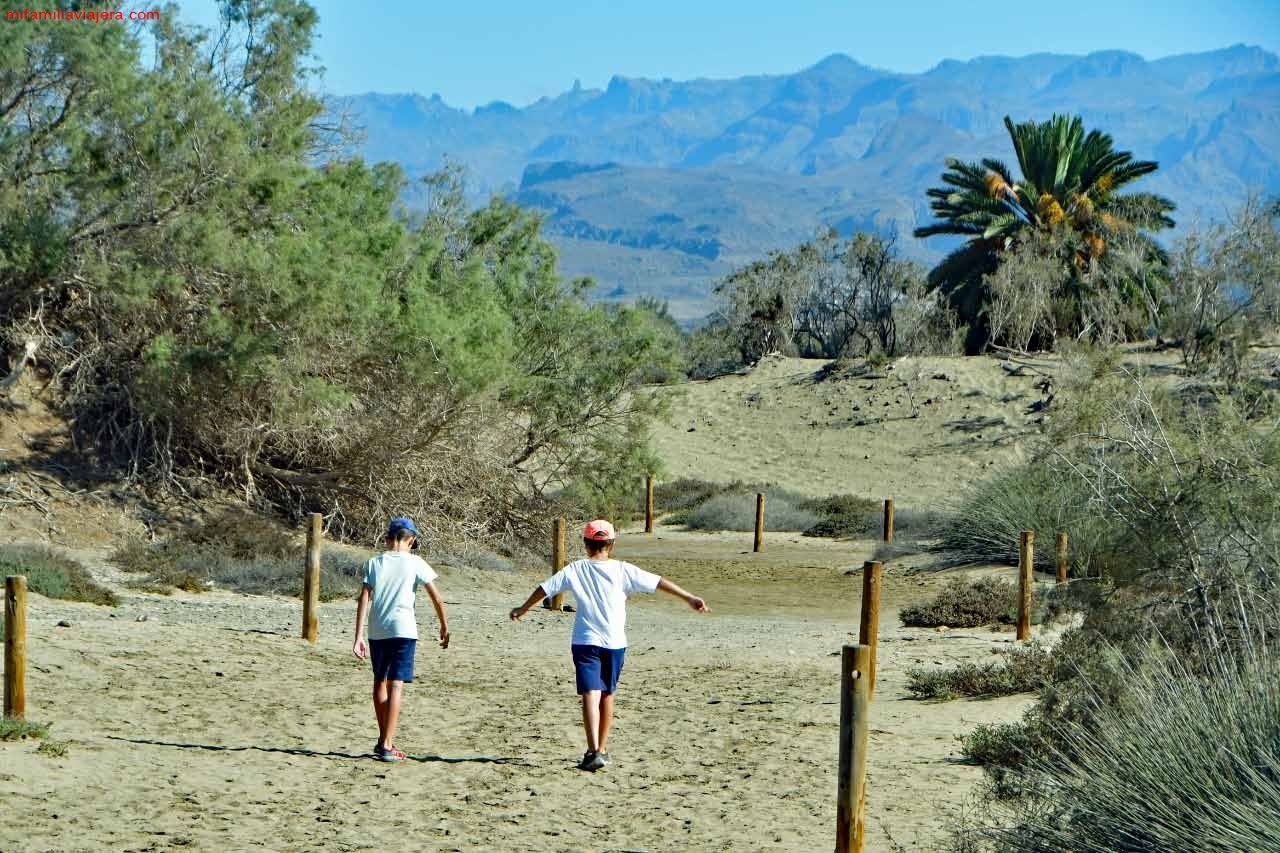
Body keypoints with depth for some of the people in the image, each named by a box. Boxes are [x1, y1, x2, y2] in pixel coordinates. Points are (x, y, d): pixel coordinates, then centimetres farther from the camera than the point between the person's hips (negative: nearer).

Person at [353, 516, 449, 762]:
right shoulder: (414, 562, 0)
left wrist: (359, 637, -1)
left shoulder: (374, 563, 5)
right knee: (396, 685, -5)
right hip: (403, 630, -3)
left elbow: (363, 600, -1)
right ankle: (387, 745, -13)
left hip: (377, 631, 3)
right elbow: (436, 598, 0)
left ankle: (383, 740, 28)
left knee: (380, 681, 19)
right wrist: (444, 626, 13)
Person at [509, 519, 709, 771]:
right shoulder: (622, 570, -1)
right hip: (615, 643, 1)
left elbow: (544, 588, 11)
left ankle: (594, 751, -25)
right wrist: (689, 598, 2)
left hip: (585, 642, -1)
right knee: (607, 695, 17)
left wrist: (523, 608, 27)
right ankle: (602, 749, 25)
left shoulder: (575, 570, 1)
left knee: (590, 695, -10)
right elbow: (659, 582, -3)